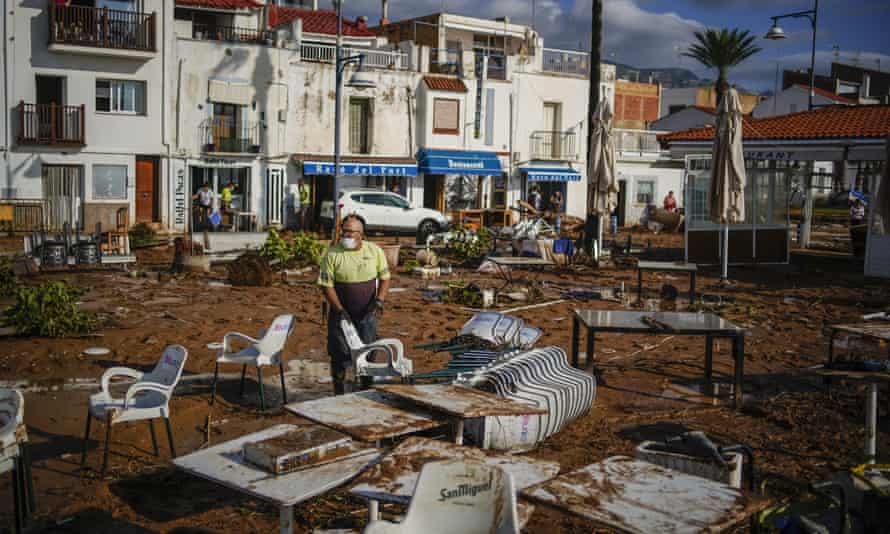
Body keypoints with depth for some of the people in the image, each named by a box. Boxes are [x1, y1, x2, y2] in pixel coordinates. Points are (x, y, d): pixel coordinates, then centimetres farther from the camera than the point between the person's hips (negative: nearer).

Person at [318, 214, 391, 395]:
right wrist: (339, 310, -15)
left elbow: (385, 278, 6)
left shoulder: (375, 251, -2)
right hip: (341, 313, -2)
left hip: (367, 313, 2)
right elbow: (326, 285, -8)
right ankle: (339, 393, 17)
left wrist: (379, 301, -9)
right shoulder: (332, 254, -9)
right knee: (340, 354, 2)